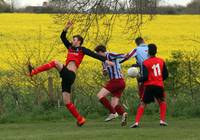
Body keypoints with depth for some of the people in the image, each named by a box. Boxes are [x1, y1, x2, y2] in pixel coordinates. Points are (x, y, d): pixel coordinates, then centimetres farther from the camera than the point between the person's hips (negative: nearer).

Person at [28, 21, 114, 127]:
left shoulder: (82, 50, 6)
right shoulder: (70, 47, 24)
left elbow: (94, 55, -2)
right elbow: (62, 37, 22)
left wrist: (105, 60, -11)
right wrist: (67, 28, 9)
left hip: (70, 74, -8)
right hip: (66, 76, 8)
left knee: (55, 63, -23)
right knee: (67, 102, 4)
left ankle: (33, 72, -24)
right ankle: (80, 119, 6)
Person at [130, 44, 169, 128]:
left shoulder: (145, 63, -5)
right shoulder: (161, 61, 7)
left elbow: (145, 77, -11)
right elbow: (166, 74, 10)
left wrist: (139, 80, 8)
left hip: (149, 86, -2)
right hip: (159, 85, 2)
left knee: (143, 104, 6)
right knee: (162, 101, 25)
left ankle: (137, 122, -7)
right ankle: (162, 120, 14)